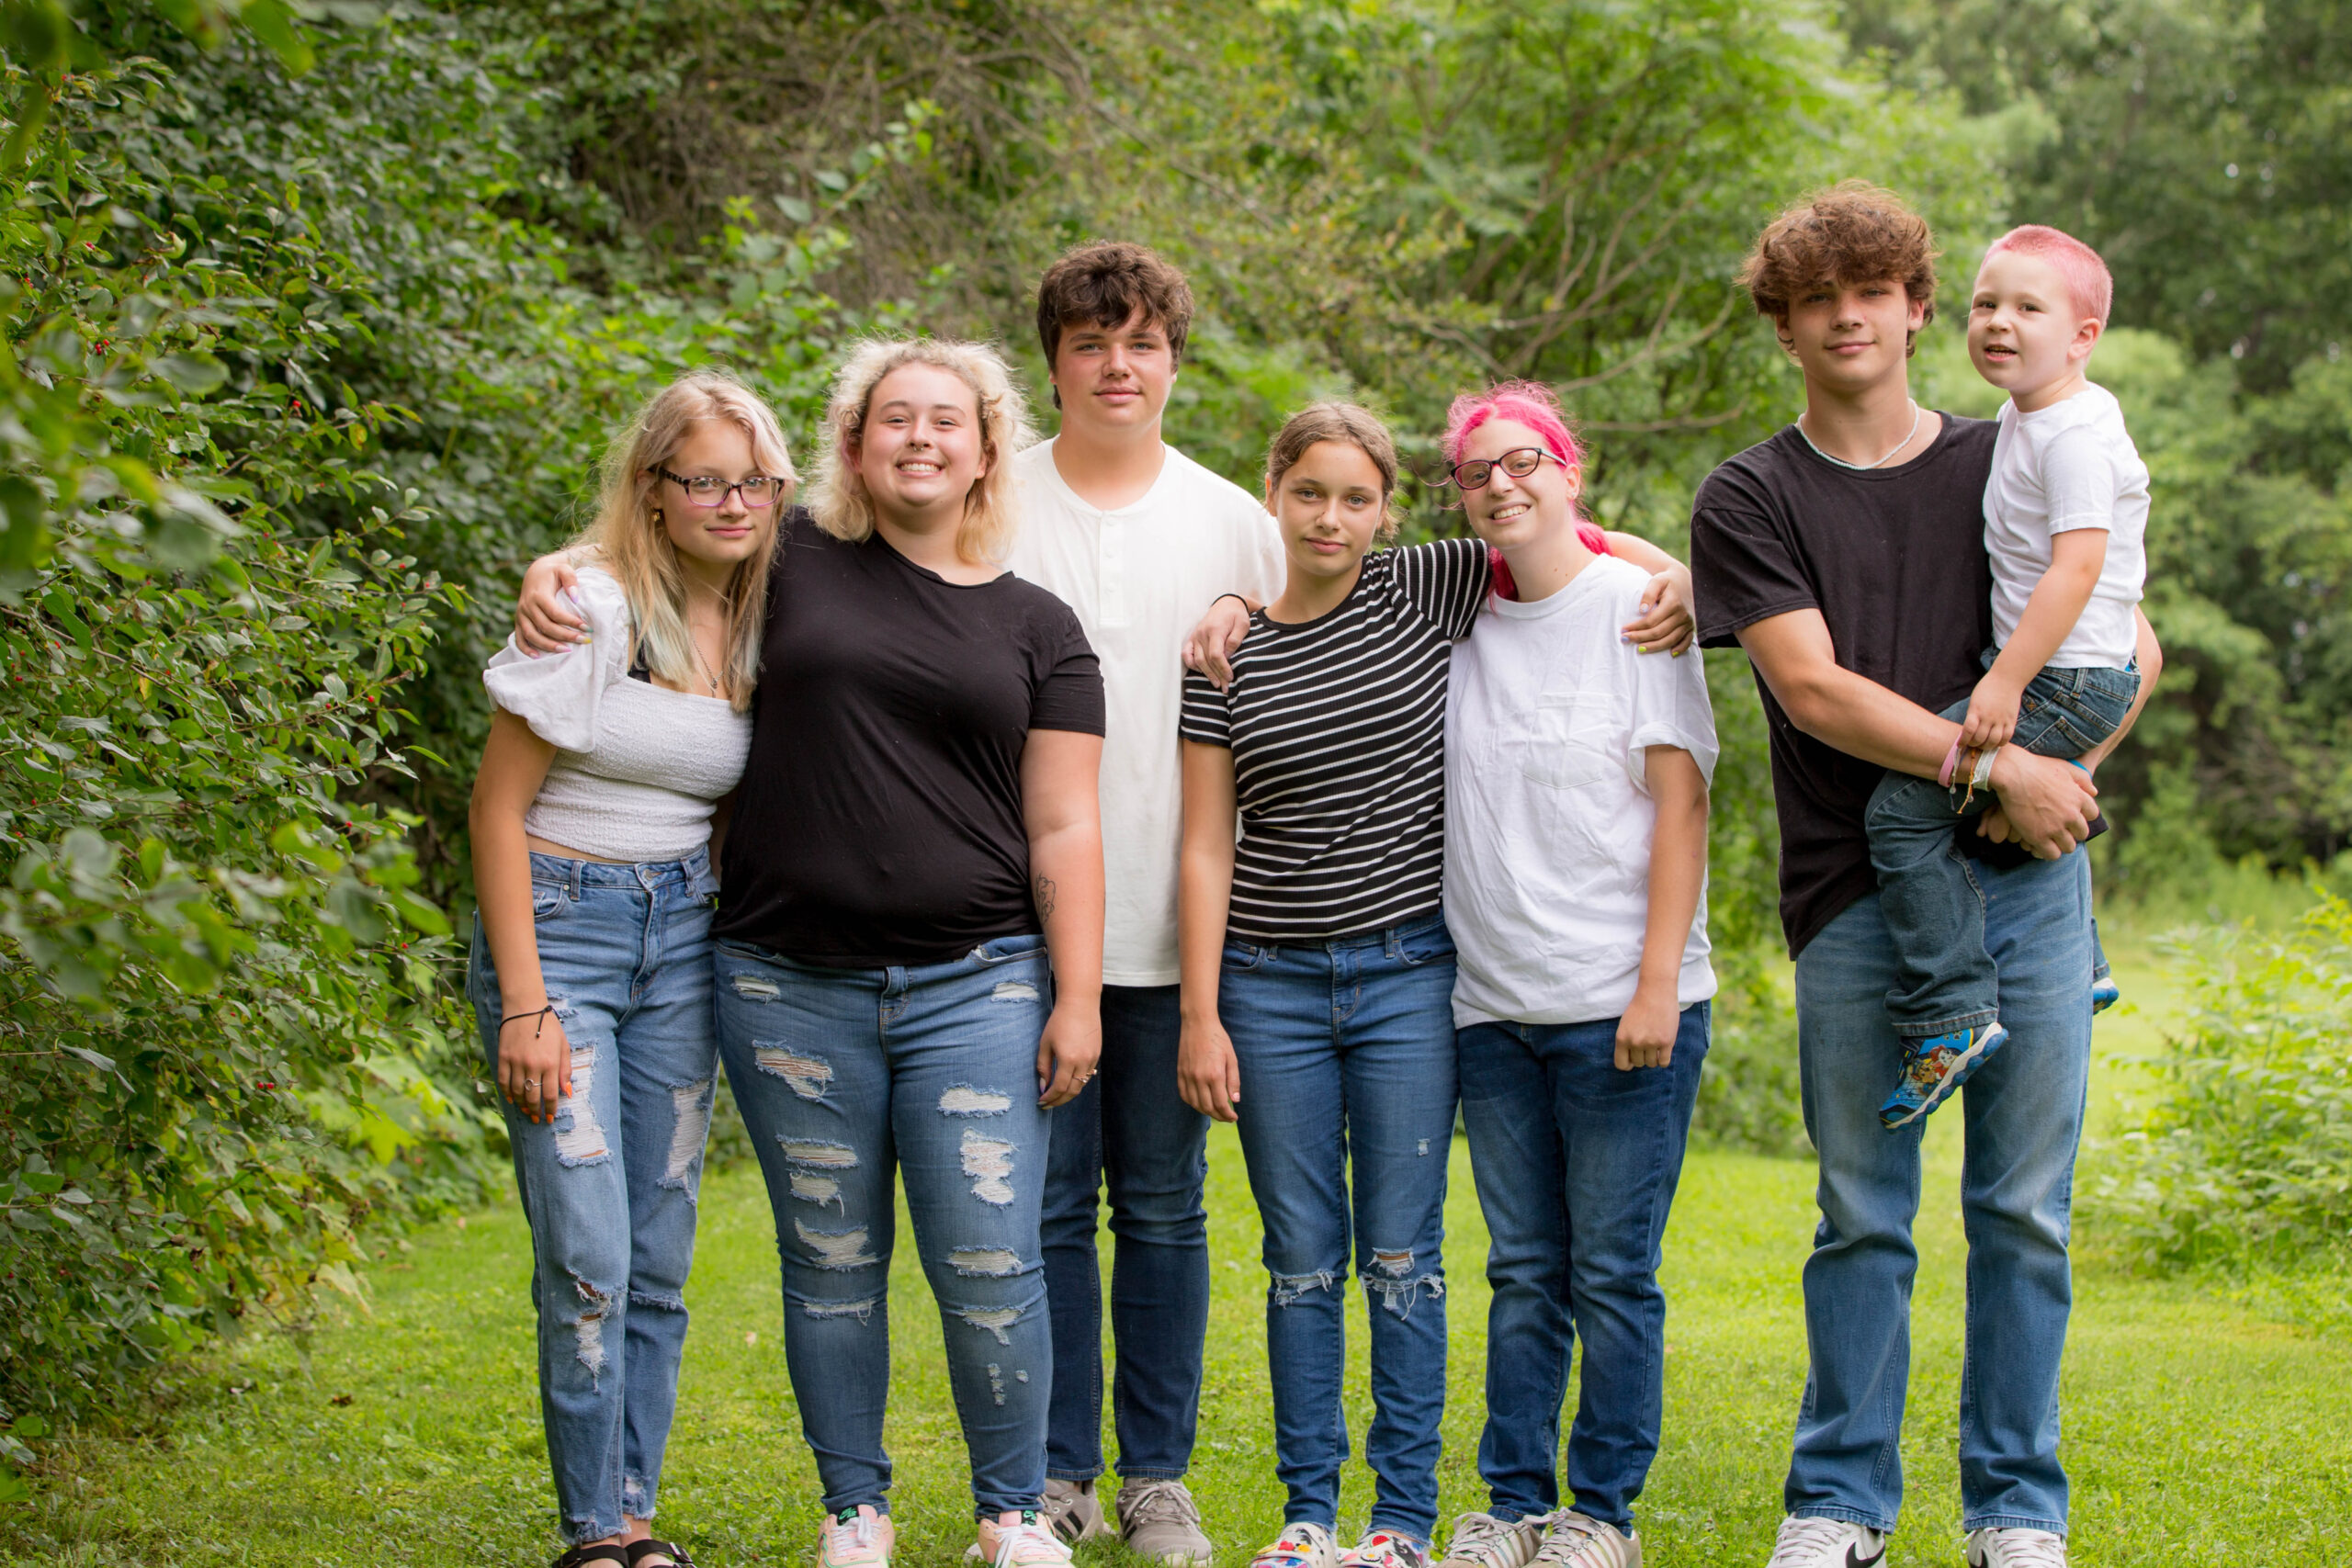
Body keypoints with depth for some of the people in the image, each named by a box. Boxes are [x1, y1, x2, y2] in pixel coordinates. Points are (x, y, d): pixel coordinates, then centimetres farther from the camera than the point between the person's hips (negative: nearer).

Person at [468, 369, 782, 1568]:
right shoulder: (592, 608, -12)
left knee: (660, 1259, 7)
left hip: (685, 931, 6)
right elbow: (498, 804, -10)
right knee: (588, 1258, -10)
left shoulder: (764, 624, 5)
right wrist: (524, 1005, -14)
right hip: (558, 921, -5)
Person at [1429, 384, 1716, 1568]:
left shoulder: (1635, 608, -2)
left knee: (1612, 1271, 0)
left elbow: (1679, 805, -6)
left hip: (1621, 1008, -4)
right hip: (1493, 1010, 4)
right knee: (1522, 1270, 9)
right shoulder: (1457, 623, 11)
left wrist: (1658, 983, -13)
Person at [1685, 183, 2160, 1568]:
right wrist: (2003, 766, -13)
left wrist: (2066, 782, -5)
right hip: (1856, 895, -2)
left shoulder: (2010, 467, 13)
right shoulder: (1751, 498, 5)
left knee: (2025, 1211, 4)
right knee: (1864, 1217, 3)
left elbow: (2132, 649, 13)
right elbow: (1813, 688, -7)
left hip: (2027, 883, 2)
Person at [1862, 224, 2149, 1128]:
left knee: (1905, 808, -13)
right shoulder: (2030, 418, 13)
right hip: (2066, 678, 11)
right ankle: (2077, 967, 37)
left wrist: (2005, 684, -28)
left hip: (2067, 681, -11)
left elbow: (2078, 567, -26)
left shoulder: (2073, 435, -18)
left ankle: (1949, 1018, -15)